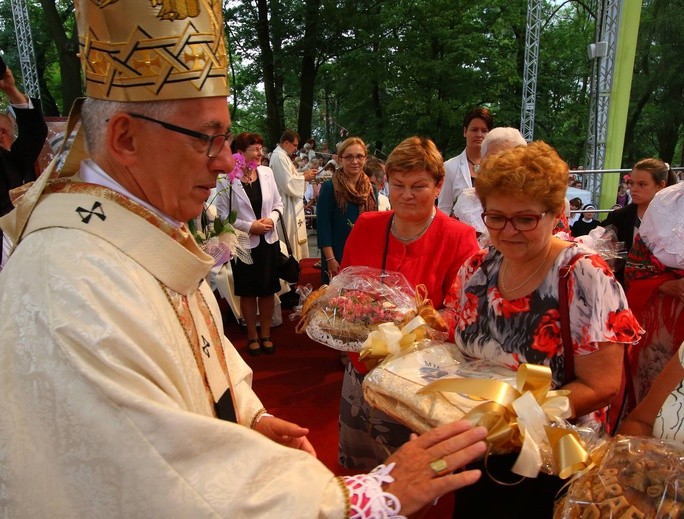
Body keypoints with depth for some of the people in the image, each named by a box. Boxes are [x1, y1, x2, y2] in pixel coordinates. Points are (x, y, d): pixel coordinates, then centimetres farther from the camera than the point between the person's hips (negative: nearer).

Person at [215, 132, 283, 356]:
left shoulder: (266, 172, -2)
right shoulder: (226, 179, -13)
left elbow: (278, 203, 7)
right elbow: (222, 214, -10)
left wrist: (272, 219, -11)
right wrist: (249, 226, -16)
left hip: (268, 240, 3)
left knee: (268, 289, 13)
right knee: (248, 291, 12)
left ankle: (266, 334, 31)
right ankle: (252, 336, 30)